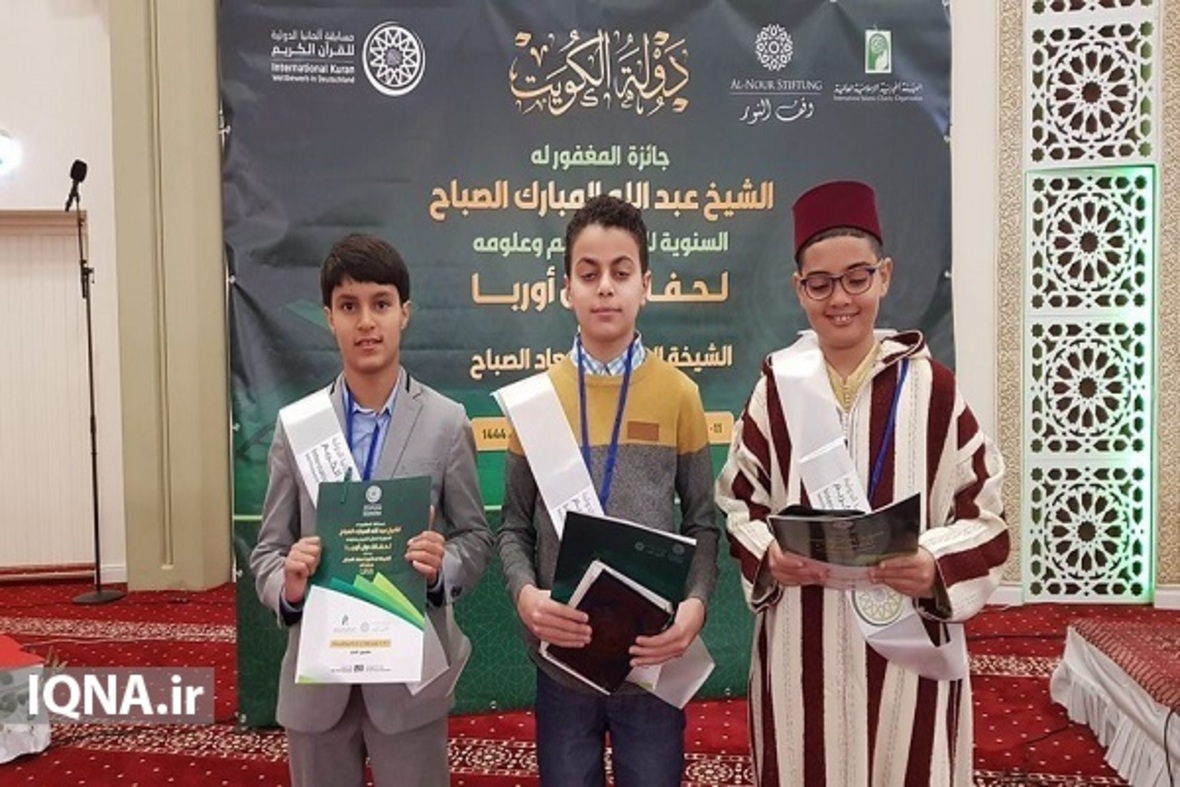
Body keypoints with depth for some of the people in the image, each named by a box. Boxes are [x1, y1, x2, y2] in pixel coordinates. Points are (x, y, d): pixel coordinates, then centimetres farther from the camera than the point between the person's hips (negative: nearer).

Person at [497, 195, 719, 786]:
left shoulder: (678, 393, -2)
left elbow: (701, 524, 2)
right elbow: (514, 527, 2)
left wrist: (696, 603, -15)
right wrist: (525, 594, -17)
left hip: (652, 655, 0)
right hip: (562, 652, 1)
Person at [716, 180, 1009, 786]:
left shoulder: (930, 386, -4)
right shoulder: (777, 386, 0)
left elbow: (985, 518, -1)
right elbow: (737, 503, 7)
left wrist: (937, 569, -19)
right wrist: (768, 557, -12)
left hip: (909, 649, -1)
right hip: (801, 650, 1)